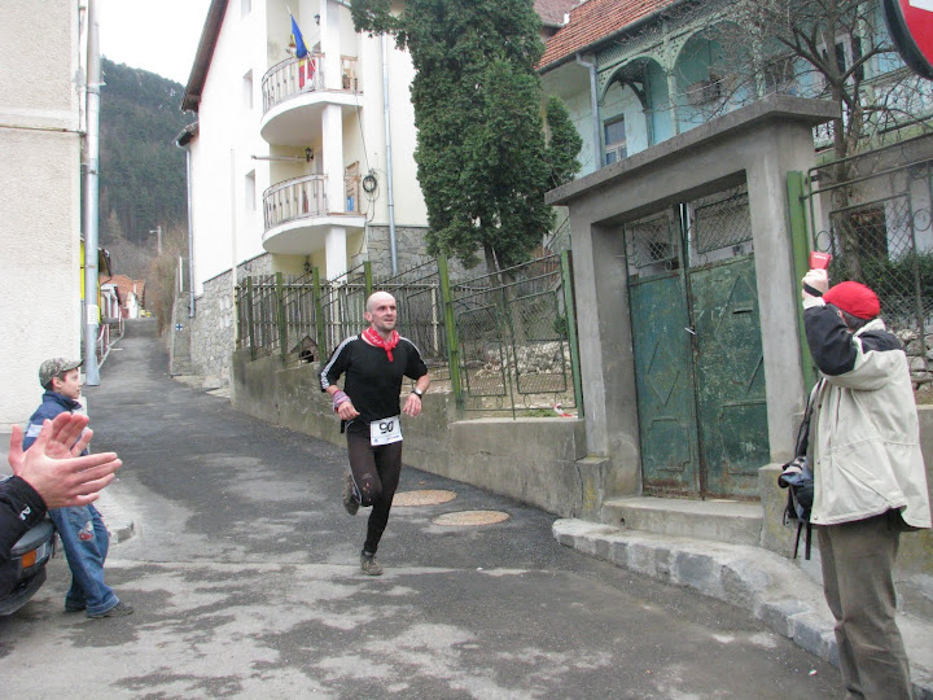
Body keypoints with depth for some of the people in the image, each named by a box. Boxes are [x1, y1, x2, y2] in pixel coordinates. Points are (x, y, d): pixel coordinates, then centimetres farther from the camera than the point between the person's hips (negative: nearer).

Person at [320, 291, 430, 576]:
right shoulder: (352, 347, -9)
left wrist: (416, 393, -2)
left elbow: (423, 374, 19)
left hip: (391, 431, 4)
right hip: (359, 429, -4)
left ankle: (369, 554, 29)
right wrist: (340, 398, -15)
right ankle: (353, 485, 18)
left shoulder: (405, 348, 1)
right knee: (371, 491, -21)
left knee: (385, 498, 7)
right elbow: (326, 376, 4)